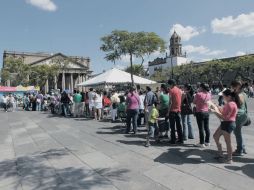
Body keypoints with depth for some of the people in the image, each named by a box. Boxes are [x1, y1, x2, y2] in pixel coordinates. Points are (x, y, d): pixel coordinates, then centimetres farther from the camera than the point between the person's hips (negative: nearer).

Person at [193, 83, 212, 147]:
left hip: (200, 113, -6)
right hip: (207, 112, 6)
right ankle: (207, 142, 24)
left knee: (201, 128, 1)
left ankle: (202, 143, 7)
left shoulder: (198, 94, -17)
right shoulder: (209, 94, 1)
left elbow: (194, 102, -5)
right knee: (206, 128, 14)